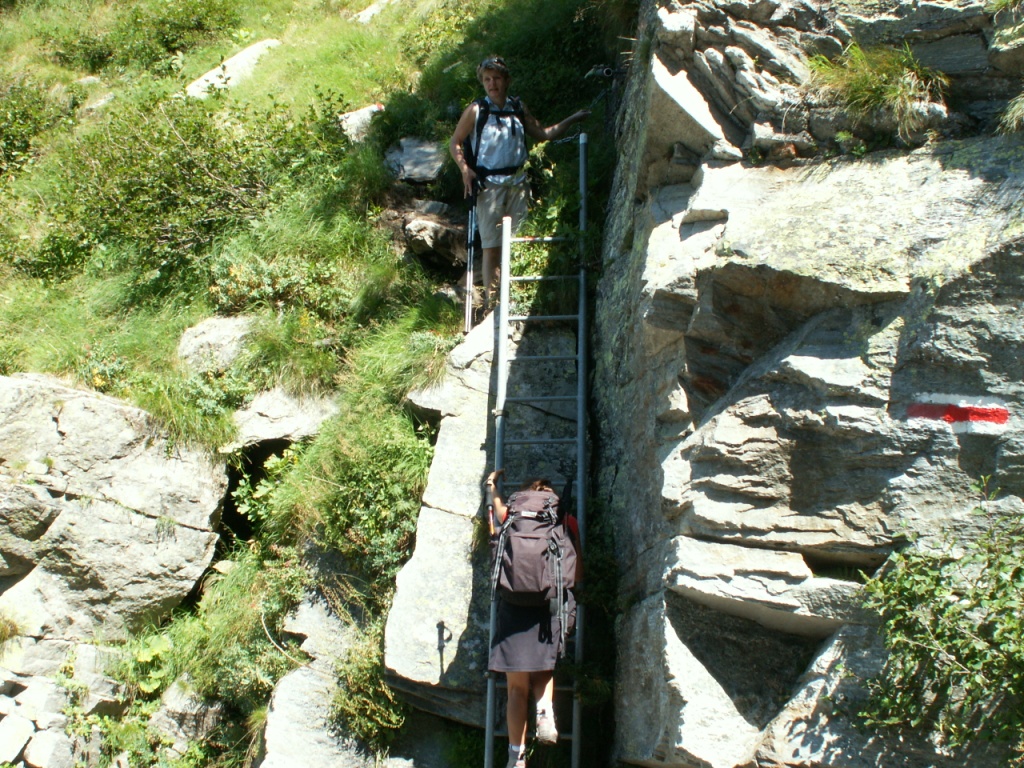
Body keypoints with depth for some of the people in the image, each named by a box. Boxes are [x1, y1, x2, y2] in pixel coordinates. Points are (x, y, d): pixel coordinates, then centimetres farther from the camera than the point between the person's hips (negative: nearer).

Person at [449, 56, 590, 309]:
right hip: (490, 185, -4)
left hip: (517, 183, 4)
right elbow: (455, 143, 5)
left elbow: (543, 134, 20)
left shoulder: (518, 108, 11)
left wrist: (571, 120, 13)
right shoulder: (476, 110, 0)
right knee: (491, 246, -4)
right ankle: (489, 298, 1)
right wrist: (465, 169, -10)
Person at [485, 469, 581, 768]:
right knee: (544, 670, 23)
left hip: (515, 605, 0)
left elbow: (498, 507, 35)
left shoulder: (512, 514, 11)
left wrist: (492, 485, 53)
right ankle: (546, 710, -4)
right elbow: (578, 572, 13)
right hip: (552, 604, 0)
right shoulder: (566, 520, 10)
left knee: (517, 686, 7)